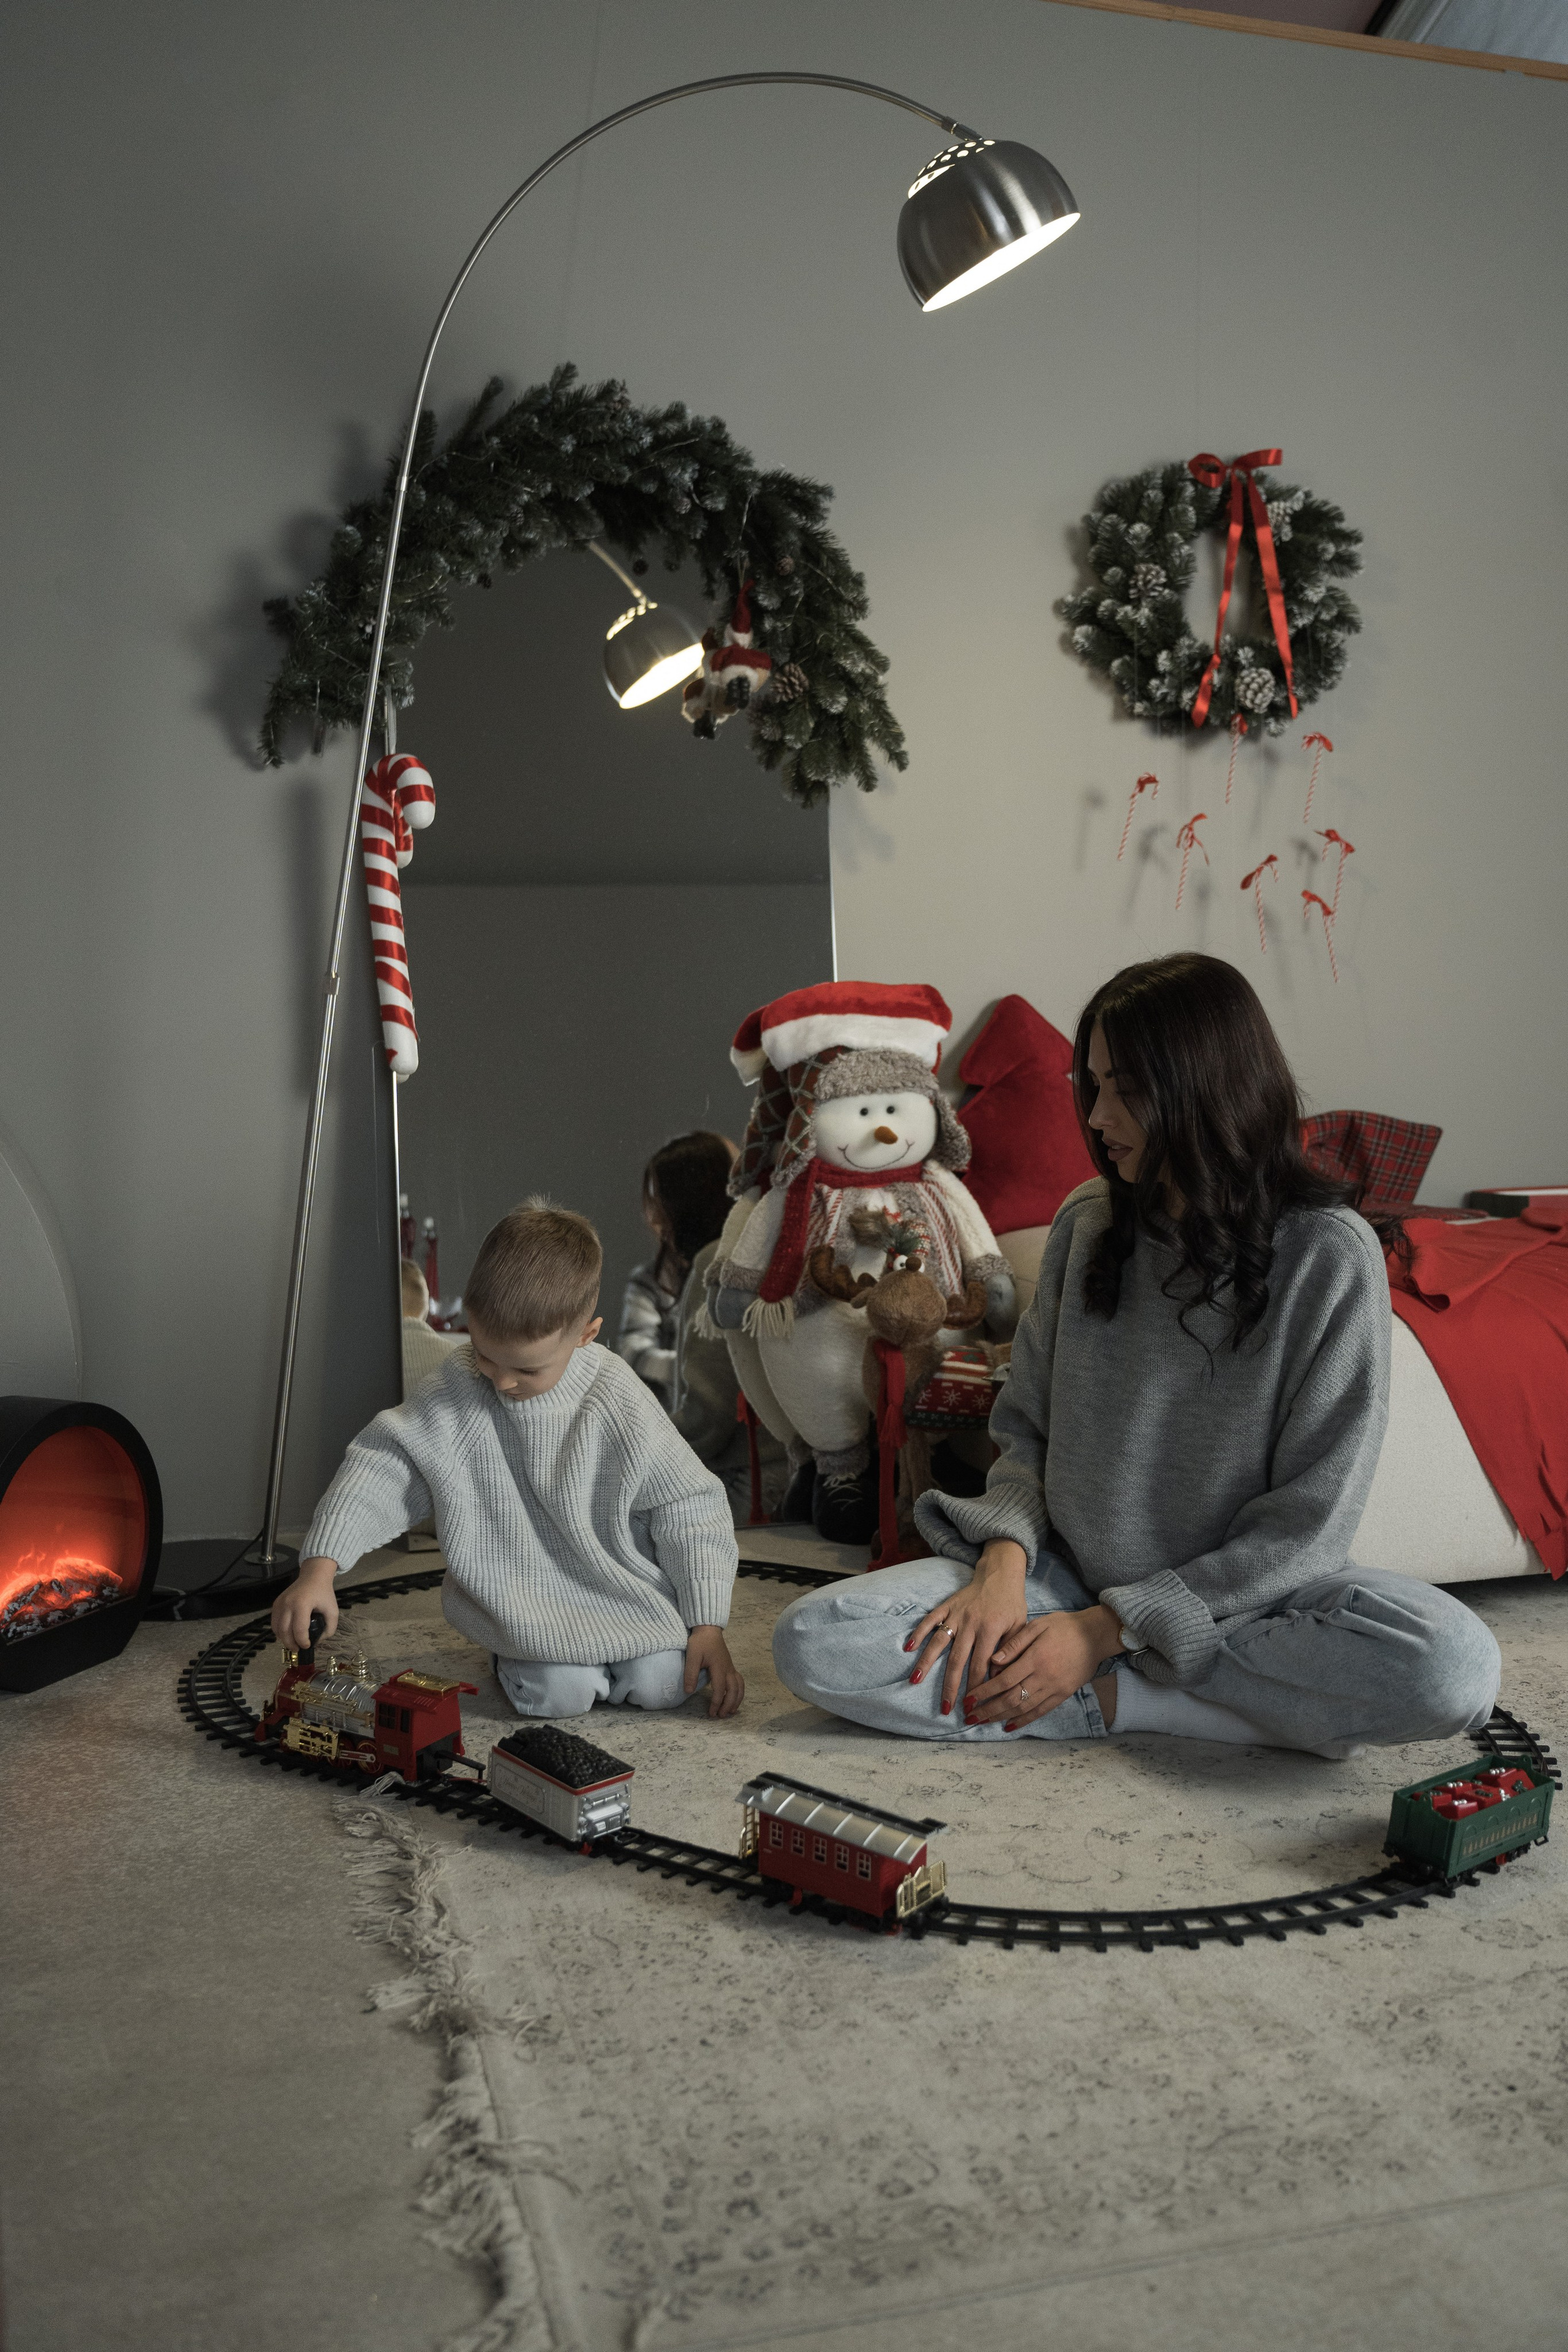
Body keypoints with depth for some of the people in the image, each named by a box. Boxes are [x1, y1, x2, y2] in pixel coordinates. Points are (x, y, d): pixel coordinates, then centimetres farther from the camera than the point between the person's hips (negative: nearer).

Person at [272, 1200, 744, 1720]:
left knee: (662, 1684, -16)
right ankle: (515, 1649, 13)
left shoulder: (619, 1403, -15)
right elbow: (378, 1471, -12)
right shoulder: (452, 1393, -12)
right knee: (560, 1692, -21)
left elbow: (690, 1508, -9)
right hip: (518, 1595, 0)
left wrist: (708, 1628, -11)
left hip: (623, 1589, 0)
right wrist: (317, 1572, -24)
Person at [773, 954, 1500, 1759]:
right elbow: (1025, 1429, 8)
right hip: (1066, 1573, 3)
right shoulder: (1088, 1221, 1)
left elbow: (1311, 1520, -13)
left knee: (1455, 1668, -33)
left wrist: (1110, 1630, -17)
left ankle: (1111, 1690, -17)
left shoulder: (1330, 1254, -12)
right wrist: (1005, 1560, -13)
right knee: (809, 1642, -18)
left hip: (1239, 1594, -3)